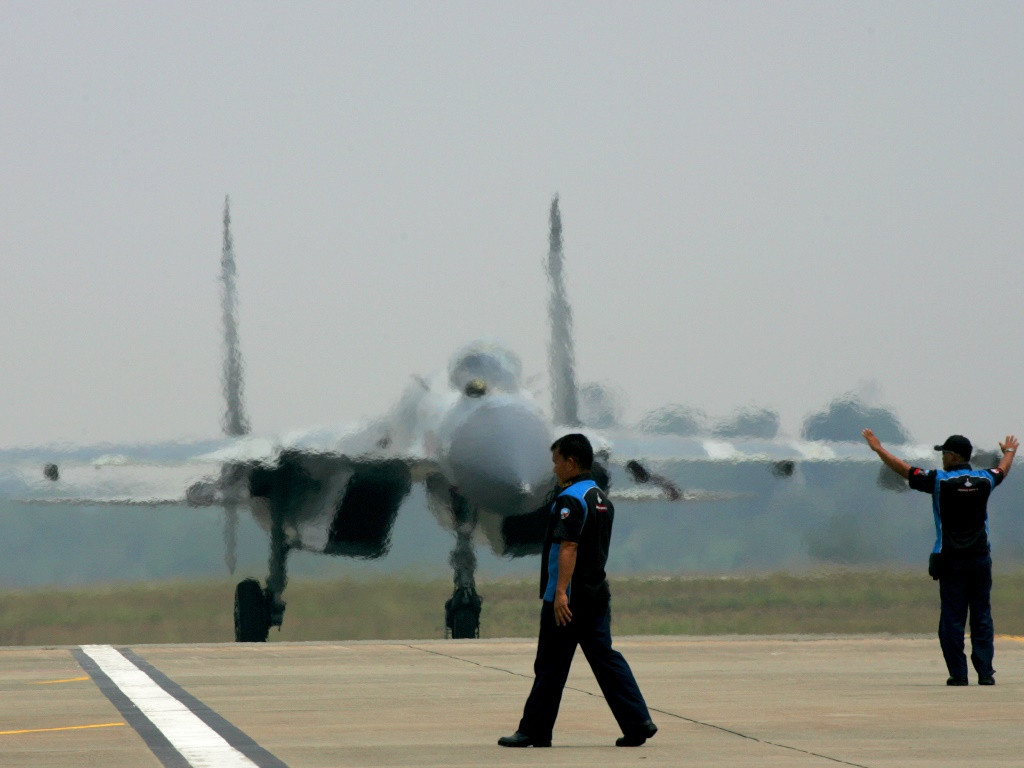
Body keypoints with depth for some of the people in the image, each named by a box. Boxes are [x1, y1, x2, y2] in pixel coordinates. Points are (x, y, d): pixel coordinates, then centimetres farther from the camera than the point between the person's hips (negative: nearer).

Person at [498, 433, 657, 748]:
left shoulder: (570, 499, -14)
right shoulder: (602, 500, 15)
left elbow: (568, 547, -23)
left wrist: (560, 593, -28)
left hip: (567, 600, -9)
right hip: (597, 594, 9)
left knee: (550, 666, 0)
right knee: (605, 657, 6)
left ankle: (534, 731, 7)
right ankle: (638, 723, -4)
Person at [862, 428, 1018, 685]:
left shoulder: (940, 480, -8)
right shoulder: (984, 480, 3)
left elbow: (903, 469, 0)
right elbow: (1003, 470, 27)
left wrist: (878, 448, 13)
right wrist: (1009, 451, 50)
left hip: (951, 560, -3)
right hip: (980, 558, 3)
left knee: (952, 618, 1)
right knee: (982, 617, 5)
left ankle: (958, 674, -1)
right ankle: (985, 672, 0)